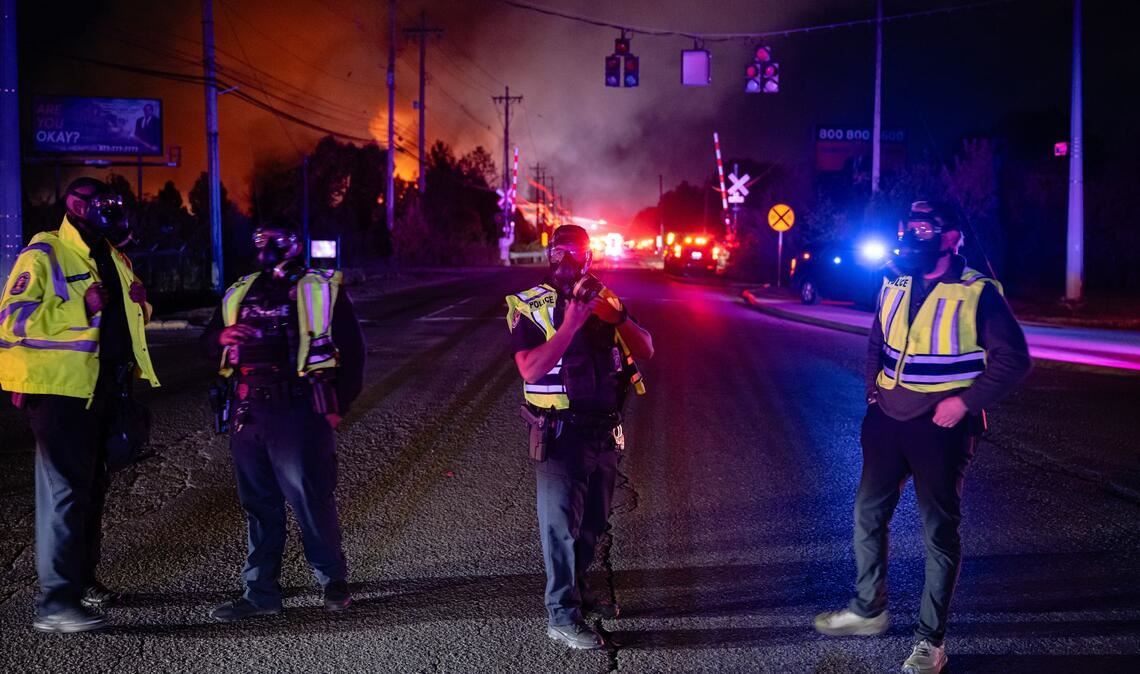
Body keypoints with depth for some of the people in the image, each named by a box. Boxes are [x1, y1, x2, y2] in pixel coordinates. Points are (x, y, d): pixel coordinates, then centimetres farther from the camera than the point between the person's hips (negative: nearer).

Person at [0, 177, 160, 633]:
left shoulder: (112, 258, 15)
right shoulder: (44, 255, -10)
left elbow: (130, 314, 30)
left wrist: (136, 301, 7)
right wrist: (79, 308, -26)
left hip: (103, 389, 9)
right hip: (61, 390, -9)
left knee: (92, 489, 17)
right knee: (64, 490, -10)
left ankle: (82, 580, 30)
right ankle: (56, 602, -7)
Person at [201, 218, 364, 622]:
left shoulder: (321, 289, 3)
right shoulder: (239, 293, 18)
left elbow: (351, 348, 1)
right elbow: (208, 342, 22)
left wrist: (338, 406, -5)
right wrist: (222, 337, -3)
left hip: (298, 412, -5)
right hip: (248, 413, 6)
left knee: (310, 498, -3)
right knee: (258, 505, 10)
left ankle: (333, 582, 14)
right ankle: (261, 594, 18)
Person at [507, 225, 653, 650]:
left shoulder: (604, 299, 7)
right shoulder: (530, 307, -9)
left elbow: (646, 350, 3)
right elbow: (530, 370, -21)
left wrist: (617, 316, -14)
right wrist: (571, 324, -26)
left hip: (605, 431, 6)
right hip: (561, 433, -6)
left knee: (593, 521, 17)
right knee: (561, 522, -1)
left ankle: (576, 588, 35)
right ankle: (562, 615, 5)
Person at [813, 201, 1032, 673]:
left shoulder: (978, 292, -12)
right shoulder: (894, 285, 5)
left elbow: (1013, 359, -12)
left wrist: (965, 402, -18)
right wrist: (873, 387, 7)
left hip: (941, 425, -6)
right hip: (888, 418, 6)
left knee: (939, 531, 4)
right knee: (868, 514, 13)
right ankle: (868, 609, 33)